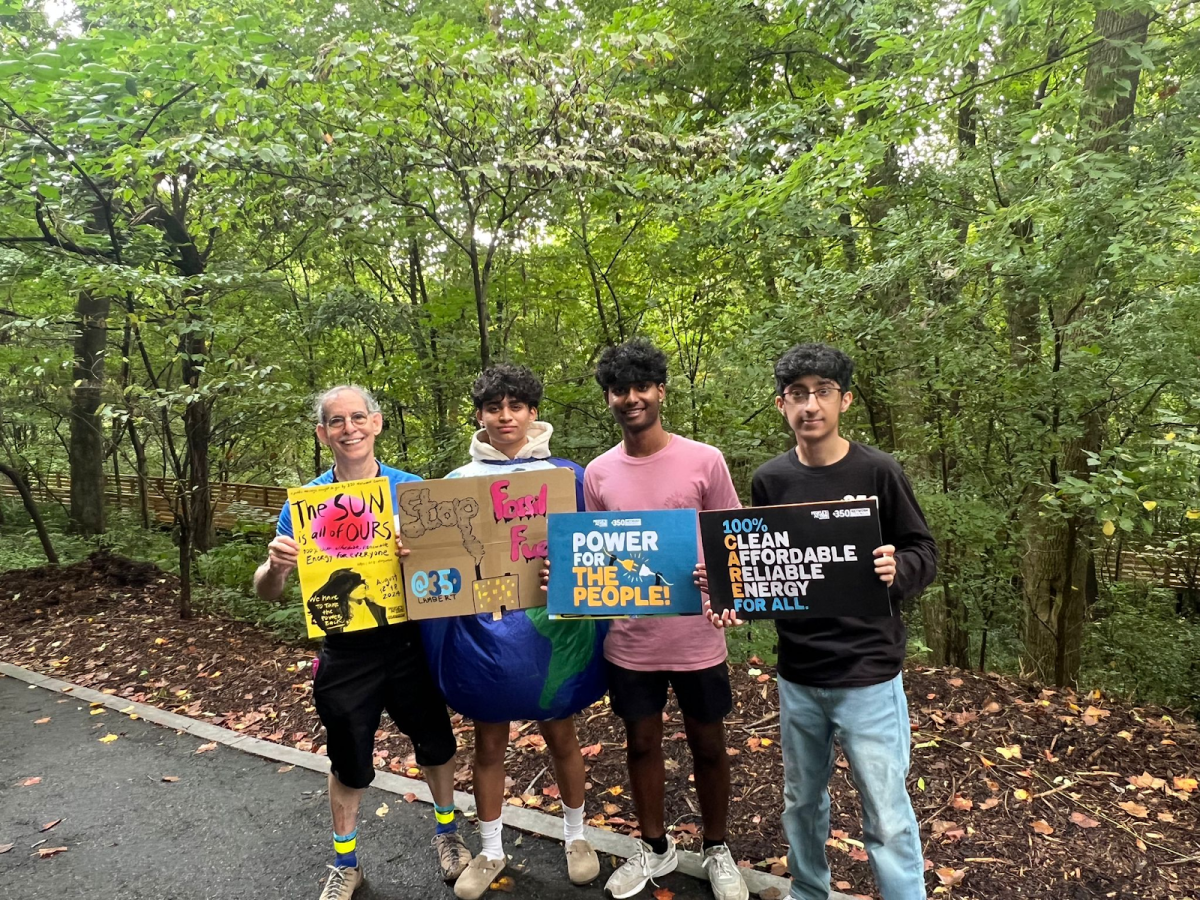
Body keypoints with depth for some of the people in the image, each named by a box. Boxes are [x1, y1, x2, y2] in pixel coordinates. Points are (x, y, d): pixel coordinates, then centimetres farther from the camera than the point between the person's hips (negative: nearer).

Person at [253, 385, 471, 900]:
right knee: (349, 766, 16)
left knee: (436, 746, 16)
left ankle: (447, 832, 44)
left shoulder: (412, 490, -6)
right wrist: (275, 566, -28)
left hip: (410, 645, 0)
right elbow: (266, 593, -4)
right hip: (345, 654, 0)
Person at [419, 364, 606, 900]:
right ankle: (490, 851, 37)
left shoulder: (566, 474, -2)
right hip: (482, 629, 1)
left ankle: (575, 836, 40)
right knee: (488, 744, 15)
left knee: (560, 736, 16)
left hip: (549, 625, -1)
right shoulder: (459, 482, 3)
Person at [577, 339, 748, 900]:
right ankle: (654, 848, 40)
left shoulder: (704, 461, -8)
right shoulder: (597, 474, 0)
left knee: (707, 745, 15)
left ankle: (717, 851, 39)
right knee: (642, 743, 17)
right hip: (629, 638, 2)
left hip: (696, 637, -2)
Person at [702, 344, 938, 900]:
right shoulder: (769, 481, 0)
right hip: (797, 675, 4)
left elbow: (924, 554, -4)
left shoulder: (877, 472, -9)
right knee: (802, 801, 20)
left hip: (867, 675, -3)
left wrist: (896, 571, -25)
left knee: (887, 818, 3)